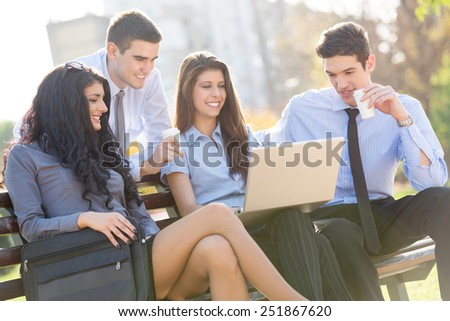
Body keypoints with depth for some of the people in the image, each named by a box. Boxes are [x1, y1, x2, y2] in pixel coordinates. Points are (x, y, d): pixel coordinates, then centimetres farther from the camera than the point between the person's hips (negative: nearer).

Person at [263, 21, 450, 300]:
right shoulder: (301, 108, 3)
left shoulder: (405, 108, 1)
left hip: (382, 218, 2)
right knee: (340, 233, -39)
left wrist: (401, 117, -19)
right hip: (327, 218, -1)